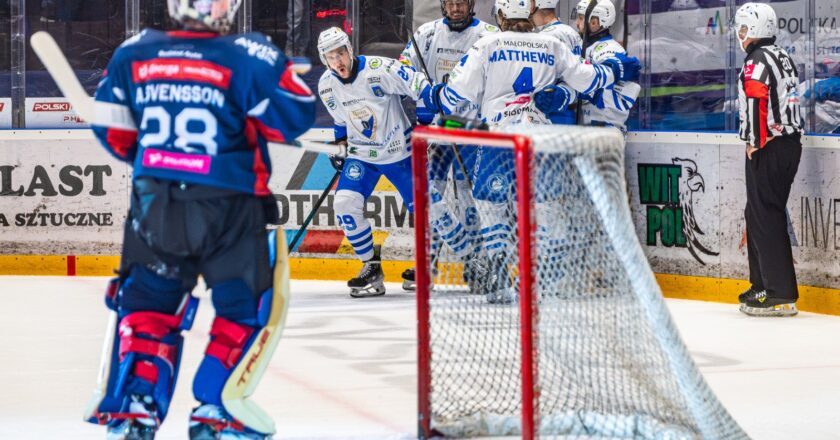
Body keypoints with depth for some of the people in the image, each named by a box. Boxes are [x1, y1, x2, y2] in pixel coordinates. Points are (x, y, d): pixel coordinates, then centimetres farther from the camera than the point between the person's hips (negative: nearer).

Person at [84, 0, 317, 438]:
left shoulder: (135, 52, 2)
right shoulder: (248, 57, -12)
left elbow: (113, 130, 10)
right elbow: (297, 114, -8)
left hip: (153, 201, 4)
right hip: (228, 205, -4)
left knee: (148, 299, 18)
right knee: (248, 303, 10)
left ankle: (132, 403, 10)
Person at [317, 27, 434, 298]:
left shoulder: (379, 70, -23)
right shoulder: (326, 86, -5)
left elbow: (421, 87, -19)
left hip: (399, 151, -3)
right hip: (362, 155, 3)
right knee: (345, 202, -16)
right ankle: (371, 267, -5)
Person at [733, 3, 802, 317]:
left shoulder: (758, 60, -13)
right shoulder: (783, 57, 18)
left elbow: (756, 101, -24)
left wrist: (754, 143, -16)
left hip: (769, 148, -10)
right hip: (790, 144, 10)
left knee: (765, 216, -9)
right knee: (757, 214, 17)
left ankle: (781, 295, -13)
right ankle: (764, 285, 22)